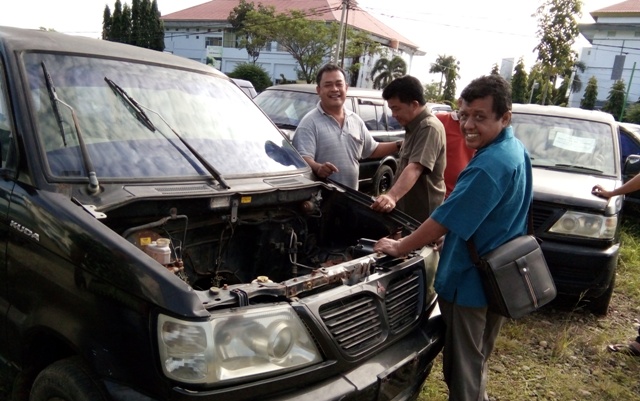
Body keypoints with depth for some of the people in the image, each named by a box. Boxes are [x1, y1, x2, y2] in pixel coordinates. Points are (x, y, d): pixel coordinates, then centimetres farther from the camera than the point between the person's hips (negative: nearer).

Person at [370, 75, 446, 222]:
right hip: (408, 210, 10)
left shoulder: (429, 127, -22)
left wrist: (392, 196, -50)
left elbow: (415, 168, -37)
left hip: (422, 214, -10)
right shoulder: (414, 126, 12)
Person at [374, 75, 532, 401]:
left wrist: (400, 247, -12)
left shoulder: (488, 165, -28)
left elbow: (445, 219, -24)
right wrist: (446, 234, 12)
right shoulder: (515, 150, 5)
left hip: (472, 284, -10)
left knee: (461, 368, 8)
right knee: (476, 362, 27)